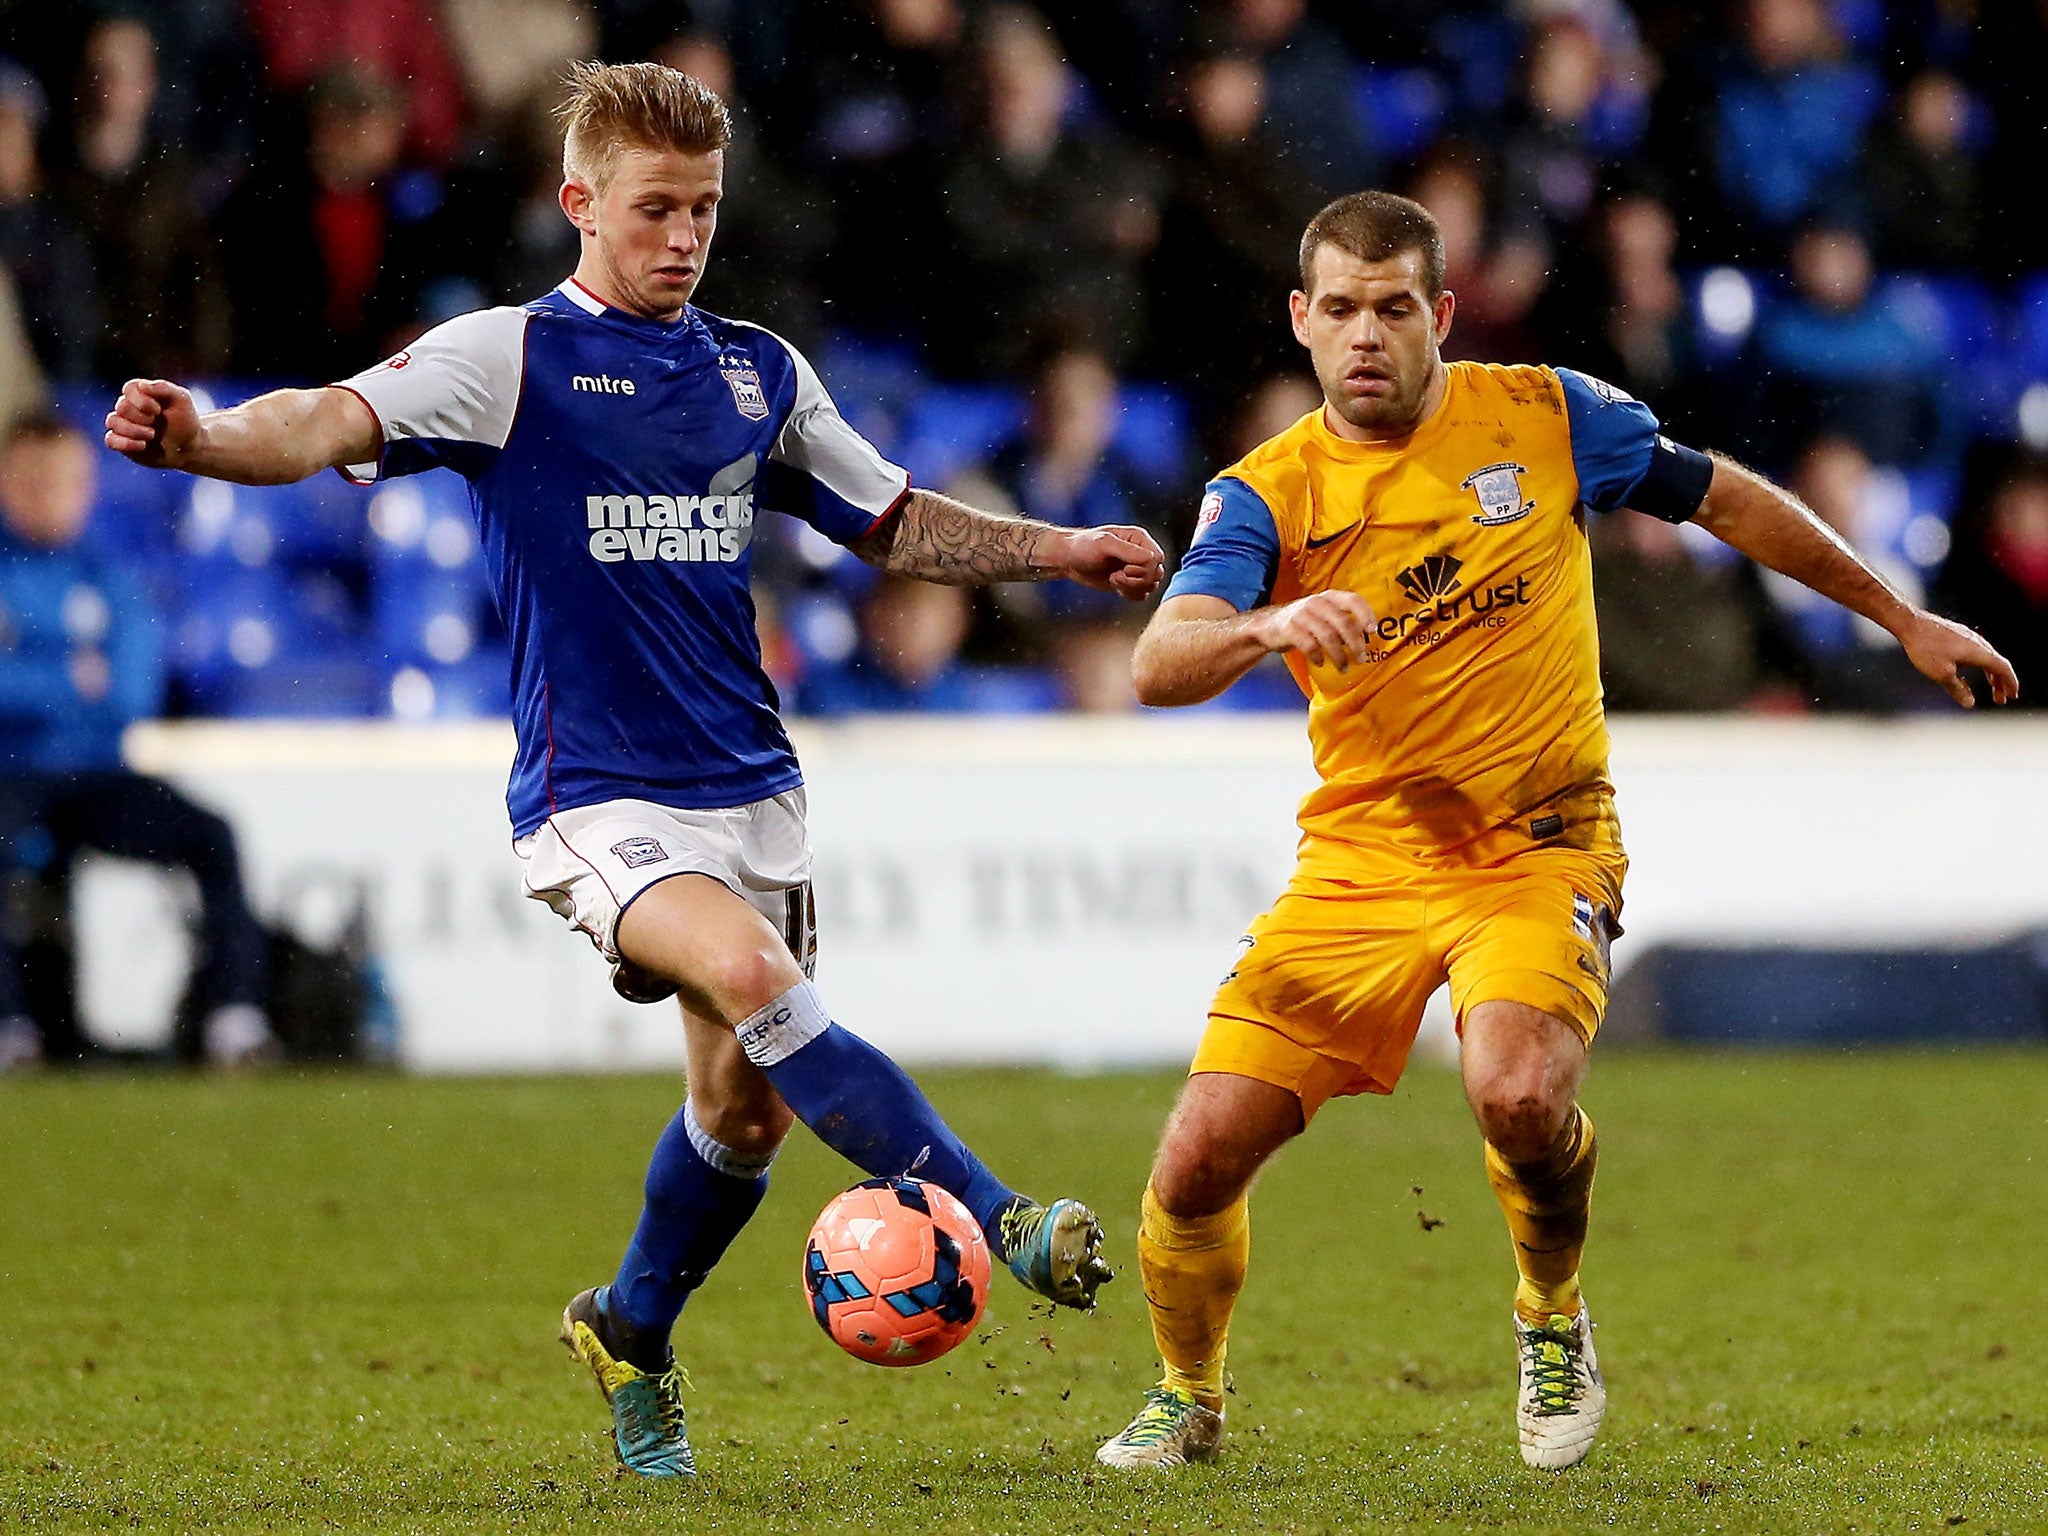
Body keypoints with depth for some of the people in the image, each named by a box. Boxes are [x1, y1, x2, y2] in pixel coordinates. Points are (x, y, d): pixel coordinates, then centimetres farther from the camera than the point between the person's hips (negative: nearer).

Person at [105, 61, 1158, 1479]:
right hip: (597, 797, -6)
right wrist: (206, 437, -41)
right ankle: (998, 1221, -28)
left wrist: (1060, 551, 11)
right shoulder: (509, 356, -5)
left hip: (750, 788, 6)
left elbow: (898, 523, 23)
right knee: (756, 984, -29)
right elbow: (337, 423, -21)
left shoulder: (758, 372, 12)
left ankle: (633, 1334, 32)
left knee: (746, 1103, 7)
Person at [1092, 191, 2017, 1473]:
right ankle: (1190, 1397, 22)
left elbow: (1729, 501, 12)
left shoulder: (1542, 416, -2)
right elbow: (1159, 667, -20)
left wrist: (1904, 618, 17)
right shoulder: (1265, 496, -4)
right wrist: (1268, 626, -41)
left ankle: (1555, 1322, 2)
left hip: (1539, 848, -2)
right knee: (1201, 1158, -9)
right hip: (1361, 856, 2)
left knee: (1520, 1092, -31)